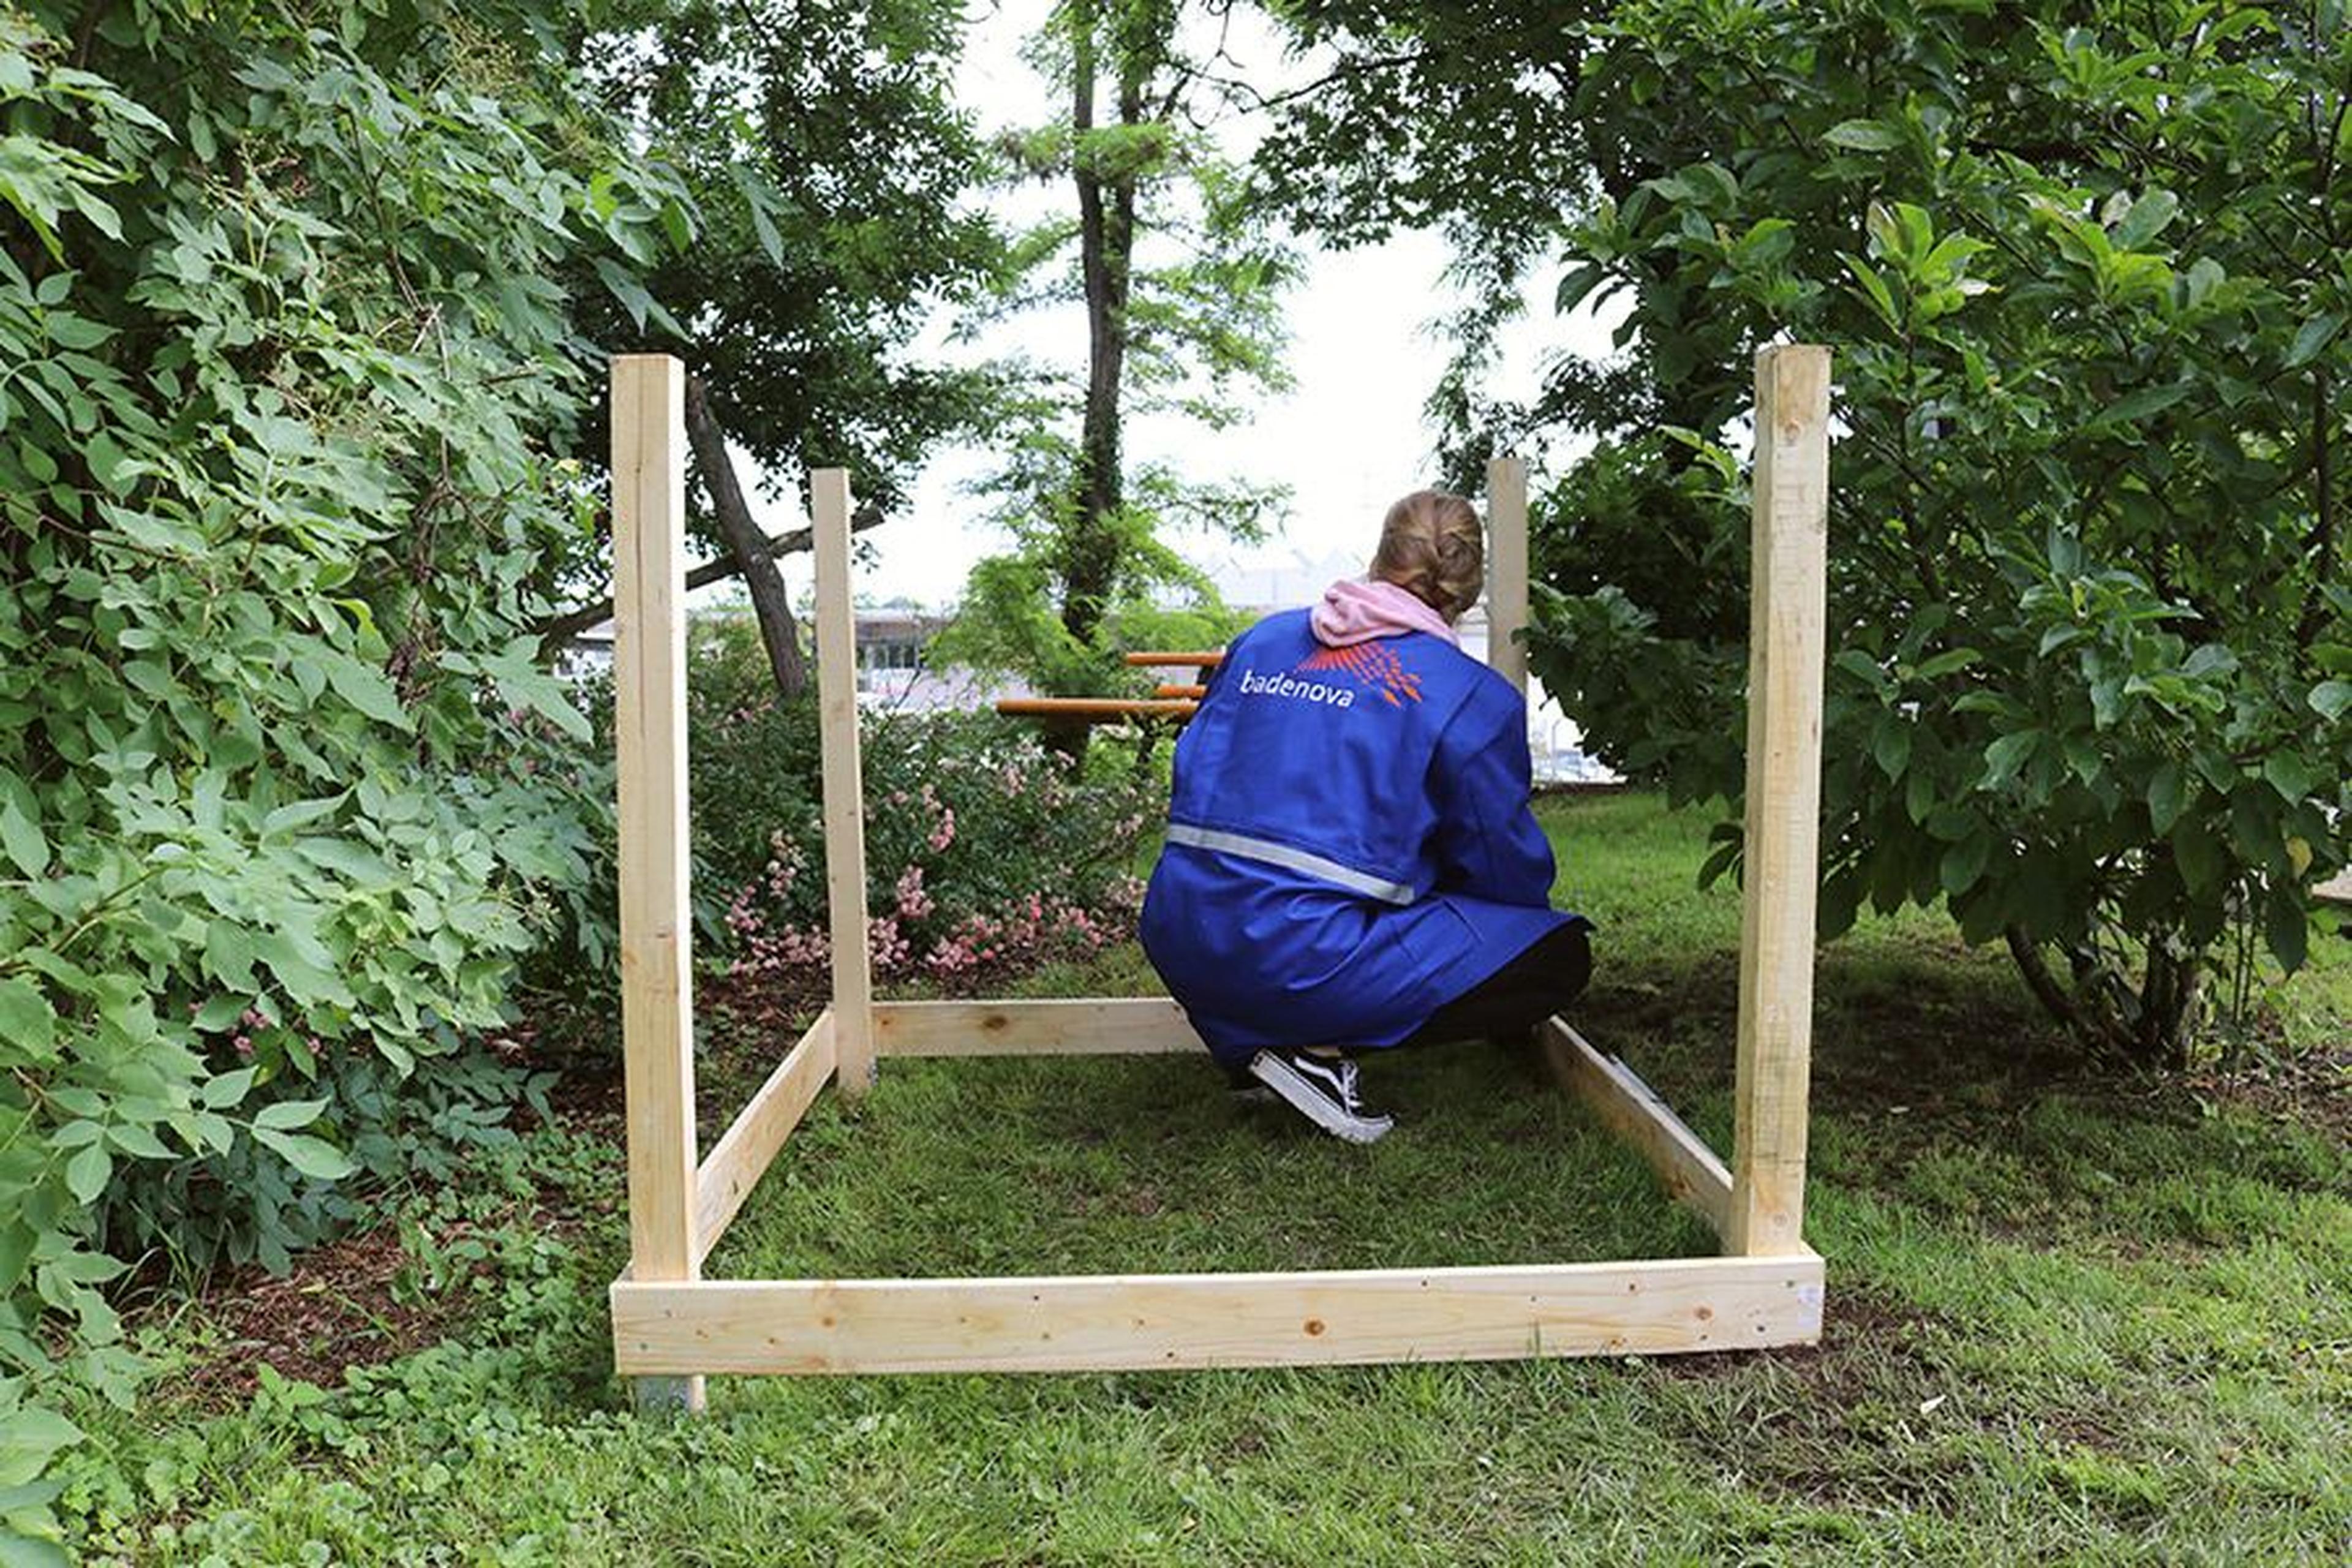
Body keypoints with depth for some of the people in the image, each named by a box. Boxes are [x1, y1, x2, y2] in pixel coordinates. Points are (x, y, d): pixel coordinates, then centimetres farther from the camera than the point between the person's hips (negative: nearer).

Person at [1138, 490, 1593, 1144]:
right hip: (1308, 961, -6)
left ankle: (1244, 1042, 13)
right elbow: (1508, 863, 6)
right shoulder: (1473, 696, -1)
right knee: (1559, 952, 7)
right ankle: (1322, 1047, -3)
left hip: (1179, 947, 6)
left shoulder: (1262, 638, 13)